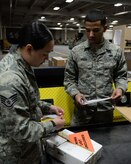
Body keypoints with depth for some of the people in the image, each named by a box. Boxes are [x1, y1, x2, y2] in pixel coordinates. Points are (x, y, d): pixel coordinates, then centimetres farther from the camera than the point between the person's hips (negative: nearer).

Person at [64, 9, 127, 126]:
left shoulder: (116, 52, -1)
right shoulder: (76, 51, -3)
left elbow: (121, 76, 8)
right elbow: (69, 79, 3)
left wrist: (120, 88, -12)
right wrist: (75, 93, -14)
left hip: (106, 108, 1)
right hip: (83, 108, -1)